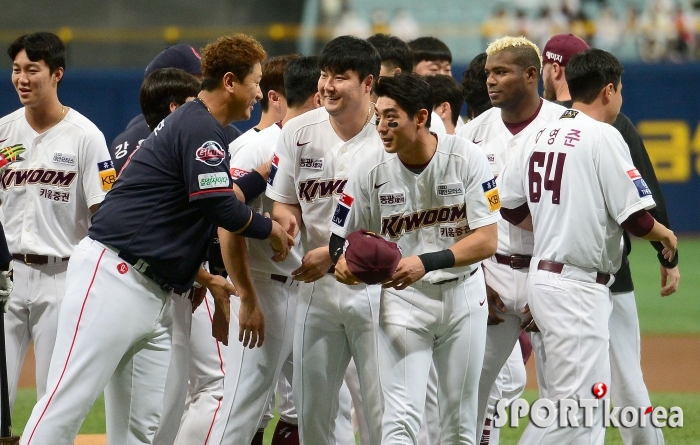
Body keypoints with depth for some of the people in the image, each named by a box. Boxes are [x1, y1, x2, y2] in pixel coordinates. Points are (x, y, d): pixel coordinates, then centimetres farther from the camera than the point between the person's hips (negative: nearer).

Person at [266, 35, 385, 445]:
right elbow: (284, 200, 13)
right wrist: (286, 218, -11)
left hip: (373, 284, -5)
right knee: (310, 405, 10)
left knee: (382, 404, -5)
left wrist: (334, 252, -19)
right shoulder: (299, 132, 3)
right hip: (316, 286, 5)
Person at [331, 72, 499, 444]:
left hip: (463, 293, 0)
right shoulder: (371, 171, -11)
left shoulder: (467, 158, -14)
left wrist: (427, 263, -30)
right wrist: (343, 261, -28)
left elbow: (487, 241, -17)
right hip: (402, 299, 0)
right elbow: (343, 238, -3)